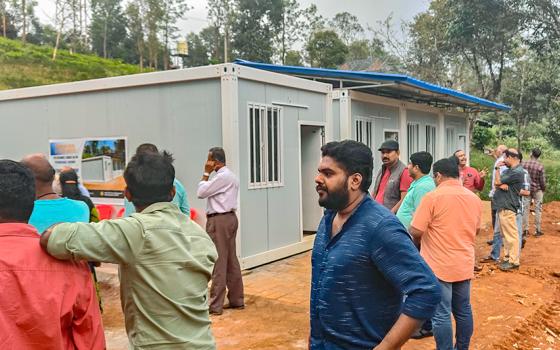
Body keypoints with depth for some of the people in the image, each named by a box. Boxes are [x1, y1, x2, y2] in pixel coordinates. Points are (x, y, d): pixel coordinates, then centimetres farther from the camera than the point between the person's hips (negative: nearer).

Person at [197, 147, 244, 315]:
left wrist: (206, 173, -5)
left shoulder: (222, 176, -16)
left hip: (219, 220, -10)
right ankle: (237, 299, 18)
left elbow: (201, 193, -13)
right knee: (231, 260, 12)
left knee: (218, 262, -6)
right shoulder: (230, 175, 16)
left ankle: (215, 305, -1)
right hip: (229, 218, 10)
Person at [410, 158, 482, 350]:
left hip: (439, 267, -6)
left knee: (441, 315, 1)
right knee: (463, 310, 17)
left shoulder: (433, 197, -15)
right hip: (465, 265, 7)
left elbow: (415, 232, -16)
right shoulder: (474, 198, 5)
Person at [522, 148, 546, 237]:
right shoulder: (540, 166, -16)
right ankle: (538, 230, 10)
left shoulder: (524, 164, -8)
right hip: (537, 190, -3)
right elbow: (542, 180, -11)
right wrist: (544, 189, 8)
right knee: (538, 210, 7)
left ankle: (525, 230, 12)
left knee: (525, 209, 8)